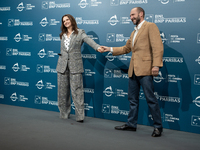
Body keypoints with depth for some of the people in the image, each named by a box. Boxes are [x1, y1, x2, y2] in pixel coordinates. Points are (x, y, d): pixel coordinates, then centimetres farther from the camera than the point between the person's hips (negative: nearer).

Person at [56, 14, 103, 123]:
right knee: (62, 91, 6)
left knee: (77, 91, -7)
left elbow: (89, 40, -16)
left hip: (75, 66, -5)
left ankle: (80, 116, -4)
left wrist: (97, 47, -34)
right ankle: (64, 114, 18)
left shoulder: (80, 33, 1)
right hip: (62, 66, 5)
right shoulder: (62, 35, 16)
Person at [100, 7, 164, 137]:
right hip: (133, 70, 9)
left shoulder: (150, 26, -3)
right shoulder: (134, 32, 23)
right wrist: (110, 49, 20)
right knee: (133, 99, 13)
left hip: (145, 69, -9)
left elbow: (158, 46, -13)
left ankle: (158, 127, 5)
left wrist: (156, 64, -22)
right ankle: (131, 124, 23)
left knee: (151, 99, -5)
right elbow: (126, 48, 27)